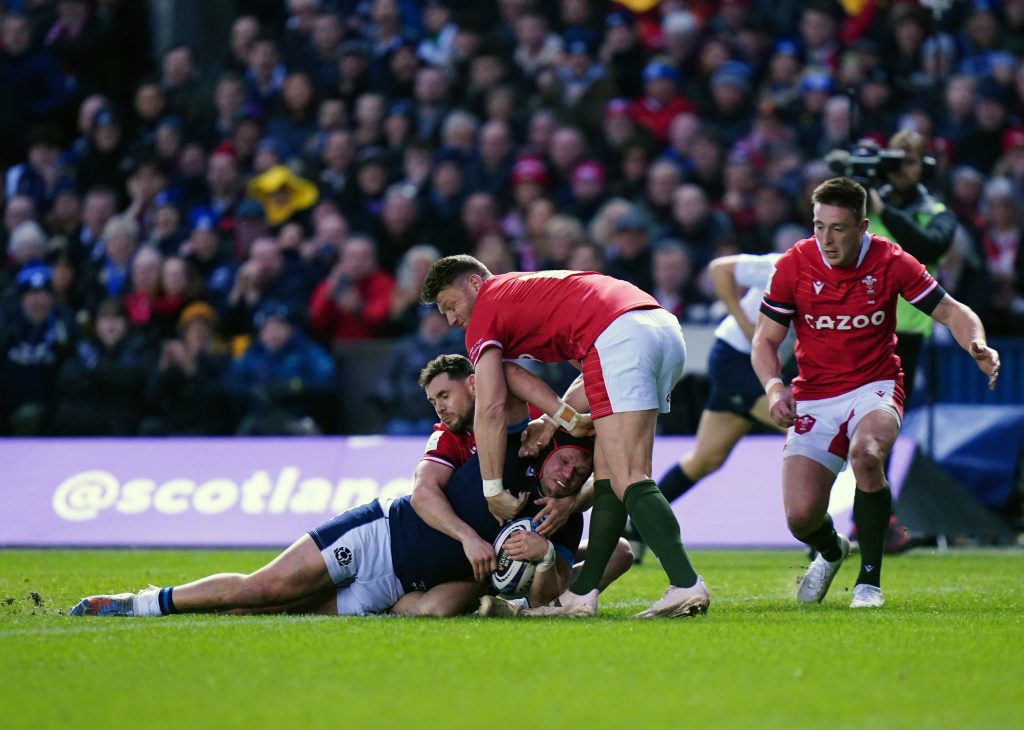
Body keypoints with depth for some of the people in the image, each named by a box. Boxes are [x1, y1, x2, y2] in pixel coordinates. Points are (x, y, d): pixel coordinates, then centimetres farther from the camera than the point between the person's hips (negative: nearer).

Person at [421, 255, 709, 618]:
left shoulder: (486, 312, 11)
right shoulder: (529, 287, 36)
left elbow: (490, 407, 0)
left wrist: (493, 490, 4)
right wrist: (558, 417, 18)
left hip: (620, 336, -9)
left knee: (626, 480, -12)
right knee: (609, 470, 12)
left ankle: (686, 584, -26)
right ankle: (581, 595, 14)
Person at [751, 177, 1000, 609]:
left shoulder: (890, 262, -8)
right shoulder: (794, 265, -7)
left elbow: (950, 312, 0)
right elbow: (765, 339, 1)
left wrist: (978, 346, -21)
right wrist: (773, 387, -19)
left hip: (874, 388, -1)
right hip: (813, 398, 1)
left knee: (865, 453, -37)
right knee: (800, 516, -13)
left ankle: (869, 579, -18)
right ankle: (831, 551, 29)